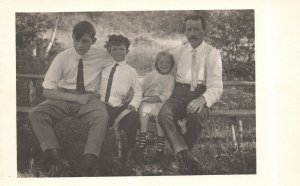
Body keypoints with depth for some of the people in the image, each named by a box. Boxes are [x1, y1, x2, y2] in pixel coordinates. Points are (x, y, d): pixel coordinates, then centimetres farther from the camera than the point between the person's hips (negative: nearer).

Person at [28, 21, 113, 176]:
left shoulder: (101, 56, 0)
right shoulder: (63, 57, -3)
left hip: (89, 98, -1)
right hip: (64, 98, 1)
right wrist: (76, 98, -14)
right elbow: (47, 91, -6)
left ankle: (87, 166, -43)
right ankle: (55, 158, -37)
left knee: (102, 117, -36)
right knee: (35, 114, -26)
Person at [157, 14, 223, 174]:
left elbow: (216, 87, -2)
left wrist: (202, 99, -22)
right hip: (179, 94, 3)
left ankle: (180, 156, -19)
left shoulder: (213, 54, 7)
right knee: (164, 114, -31)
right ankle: (188, 158, -39)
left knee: (195, 115, -37)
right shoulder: (178, 51, 19)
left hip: (201, 95, -2)